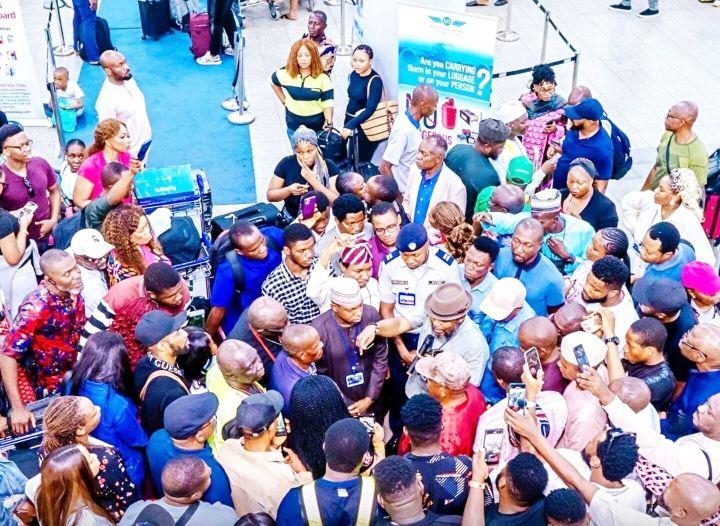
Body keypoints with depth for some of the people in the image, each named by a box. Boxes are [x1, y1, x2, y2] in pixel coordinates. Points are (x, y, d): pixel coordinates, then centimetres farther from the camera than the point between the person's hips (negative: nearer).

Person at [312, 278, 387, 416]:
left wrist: (370, 398, -6)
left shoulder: (371, 315, -15)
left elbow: (381, 358, -5)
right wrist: (344, 405, -10)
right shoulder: (319, 329, -23)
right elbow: (321, 375, -12)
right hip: (340, 405, -3)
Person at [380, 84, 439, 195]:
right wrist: (397, 193, -15)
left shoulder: (411, 121, -2)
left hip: (410, 188, 8)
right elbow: (384, 167, -23)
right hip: (404, 192, -8)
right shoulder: (404, 130, -27)